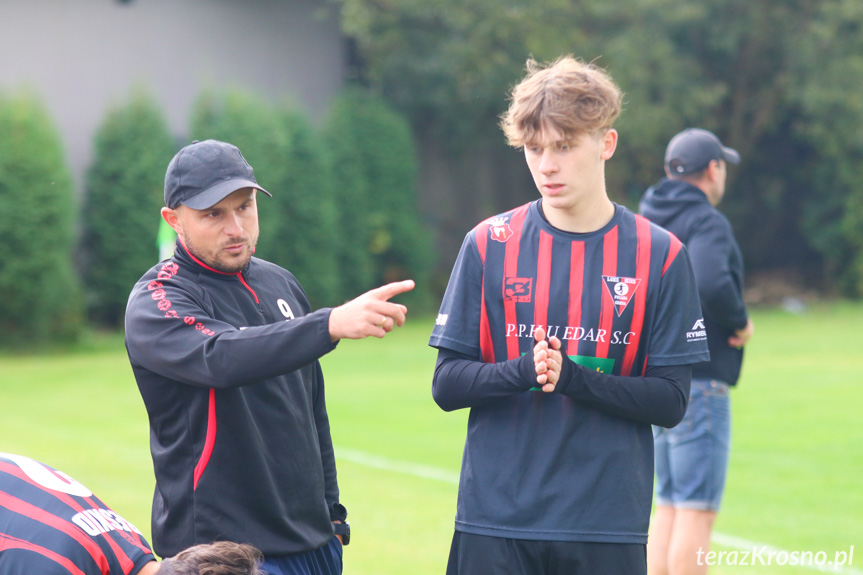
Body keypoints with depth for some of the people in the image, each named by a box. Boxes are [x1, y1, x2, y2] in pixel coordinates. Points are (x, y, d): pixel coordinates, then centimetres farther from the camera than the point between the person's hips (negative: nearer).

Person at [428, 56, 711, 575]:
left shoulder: (660, 255, 1)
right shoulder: (489, 245, 3)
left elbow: (671, 401, -1)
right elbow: (446, 386, 3)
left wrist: (572, 377, -16)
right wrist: (523, 371, -17)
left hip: (609, 527, 0)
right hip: (495, 519, 0)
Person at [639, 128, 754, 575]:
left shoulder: (647, 224, 13)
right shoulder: (706, 222, -12)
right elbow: (709, 282, -30)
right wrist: (740, 321, -14)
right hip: (697, 383, -9)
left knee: (670, 509, 12)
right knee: (697, 512, -7)